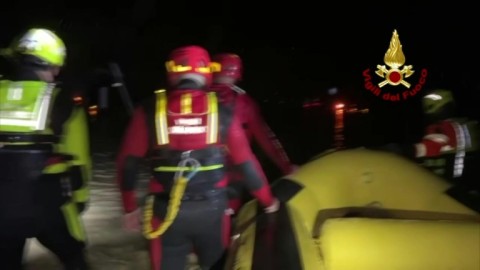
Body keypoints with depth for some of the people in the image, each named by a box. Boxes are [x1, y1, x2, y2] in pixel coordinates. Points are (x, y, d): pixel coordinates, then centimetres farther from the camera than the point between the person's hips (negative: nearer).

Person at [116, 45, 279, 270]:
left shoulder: (149, 111, -4)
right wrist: (268, 200, 13)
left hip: (167, 211, 0)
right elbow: (246, 163, 0)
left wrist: (130, 207, 10)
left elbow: (128, 162, -2)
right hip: (211, 209, 1)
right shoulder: (222, 112, -3)